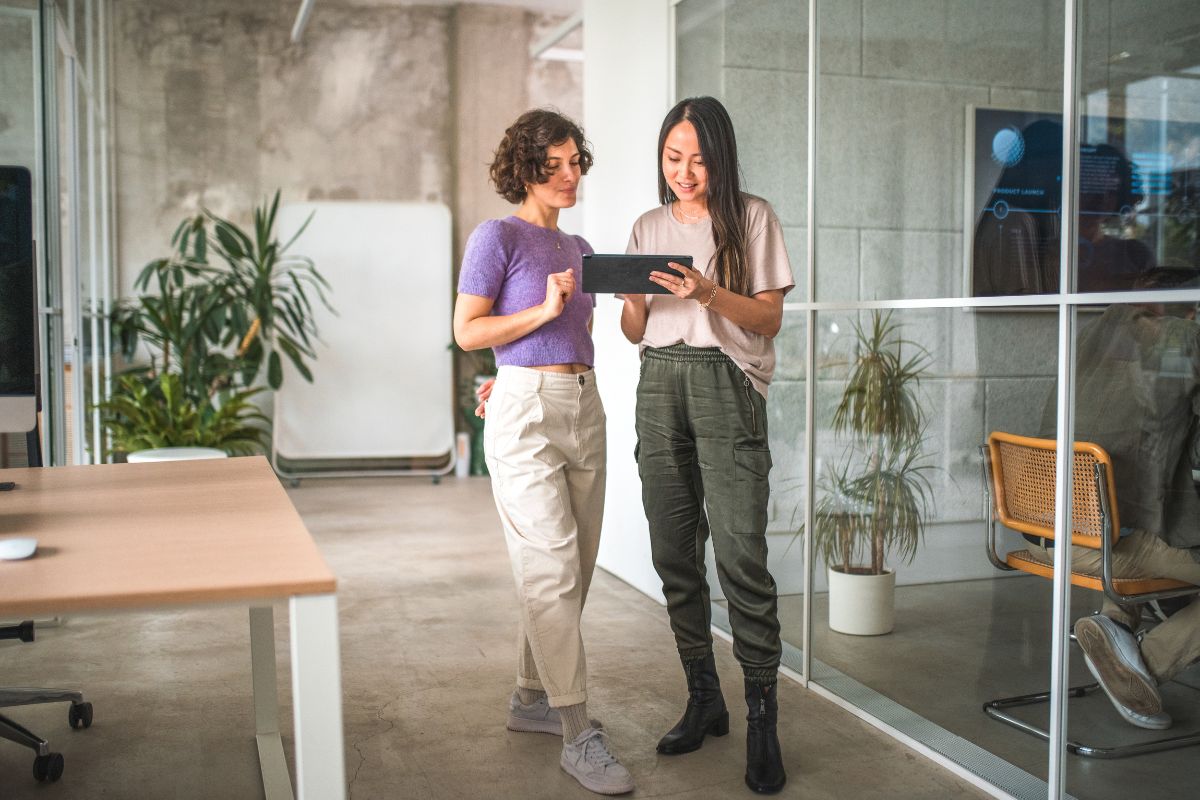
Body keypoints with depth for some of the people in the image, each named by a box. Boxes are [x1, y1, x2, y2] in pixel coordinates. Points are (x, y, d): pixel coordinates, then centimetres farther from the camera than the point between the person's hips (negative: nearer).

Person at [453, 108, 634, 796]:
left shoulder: (577, 247, 18)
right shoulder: (498, 236, -2)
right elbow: (467, 331, -7)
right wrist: (545, 309, -15)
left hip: (585, 409, 8)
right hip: (526, 412, -7)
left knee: (573, 569, 10)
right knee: (552, 567, -9)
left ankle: (532, 698, 26)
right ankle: (580, 734, -6)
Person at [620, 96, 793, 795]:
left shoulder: (752, 217, 4)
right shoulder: (648, 227, 16)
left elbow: (769, 319, -1)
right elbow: (636, 332, 15)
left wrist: (707, 292, -17)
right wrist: (633, 296, -6)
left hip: (726, 384, -4)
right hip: (659, 384, 5)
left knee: (741, 556, -12)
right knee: (674, 554, 5)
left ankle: (762, 720, -2)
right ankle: (704, 699, 18)